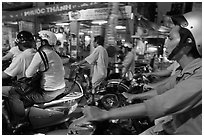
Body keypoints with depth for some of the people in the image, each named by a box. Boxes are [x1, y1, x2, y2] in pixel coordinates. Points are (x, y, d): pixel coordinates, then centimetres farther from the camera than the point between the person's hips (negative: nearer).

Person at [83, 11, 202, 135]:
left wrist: (104, 114, -32)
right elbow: (164, 91, 11)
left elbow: (156, 107, -35)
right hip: (174, 126, 7)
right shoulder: (187, 71, 0)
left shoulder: (199, 77, -30)